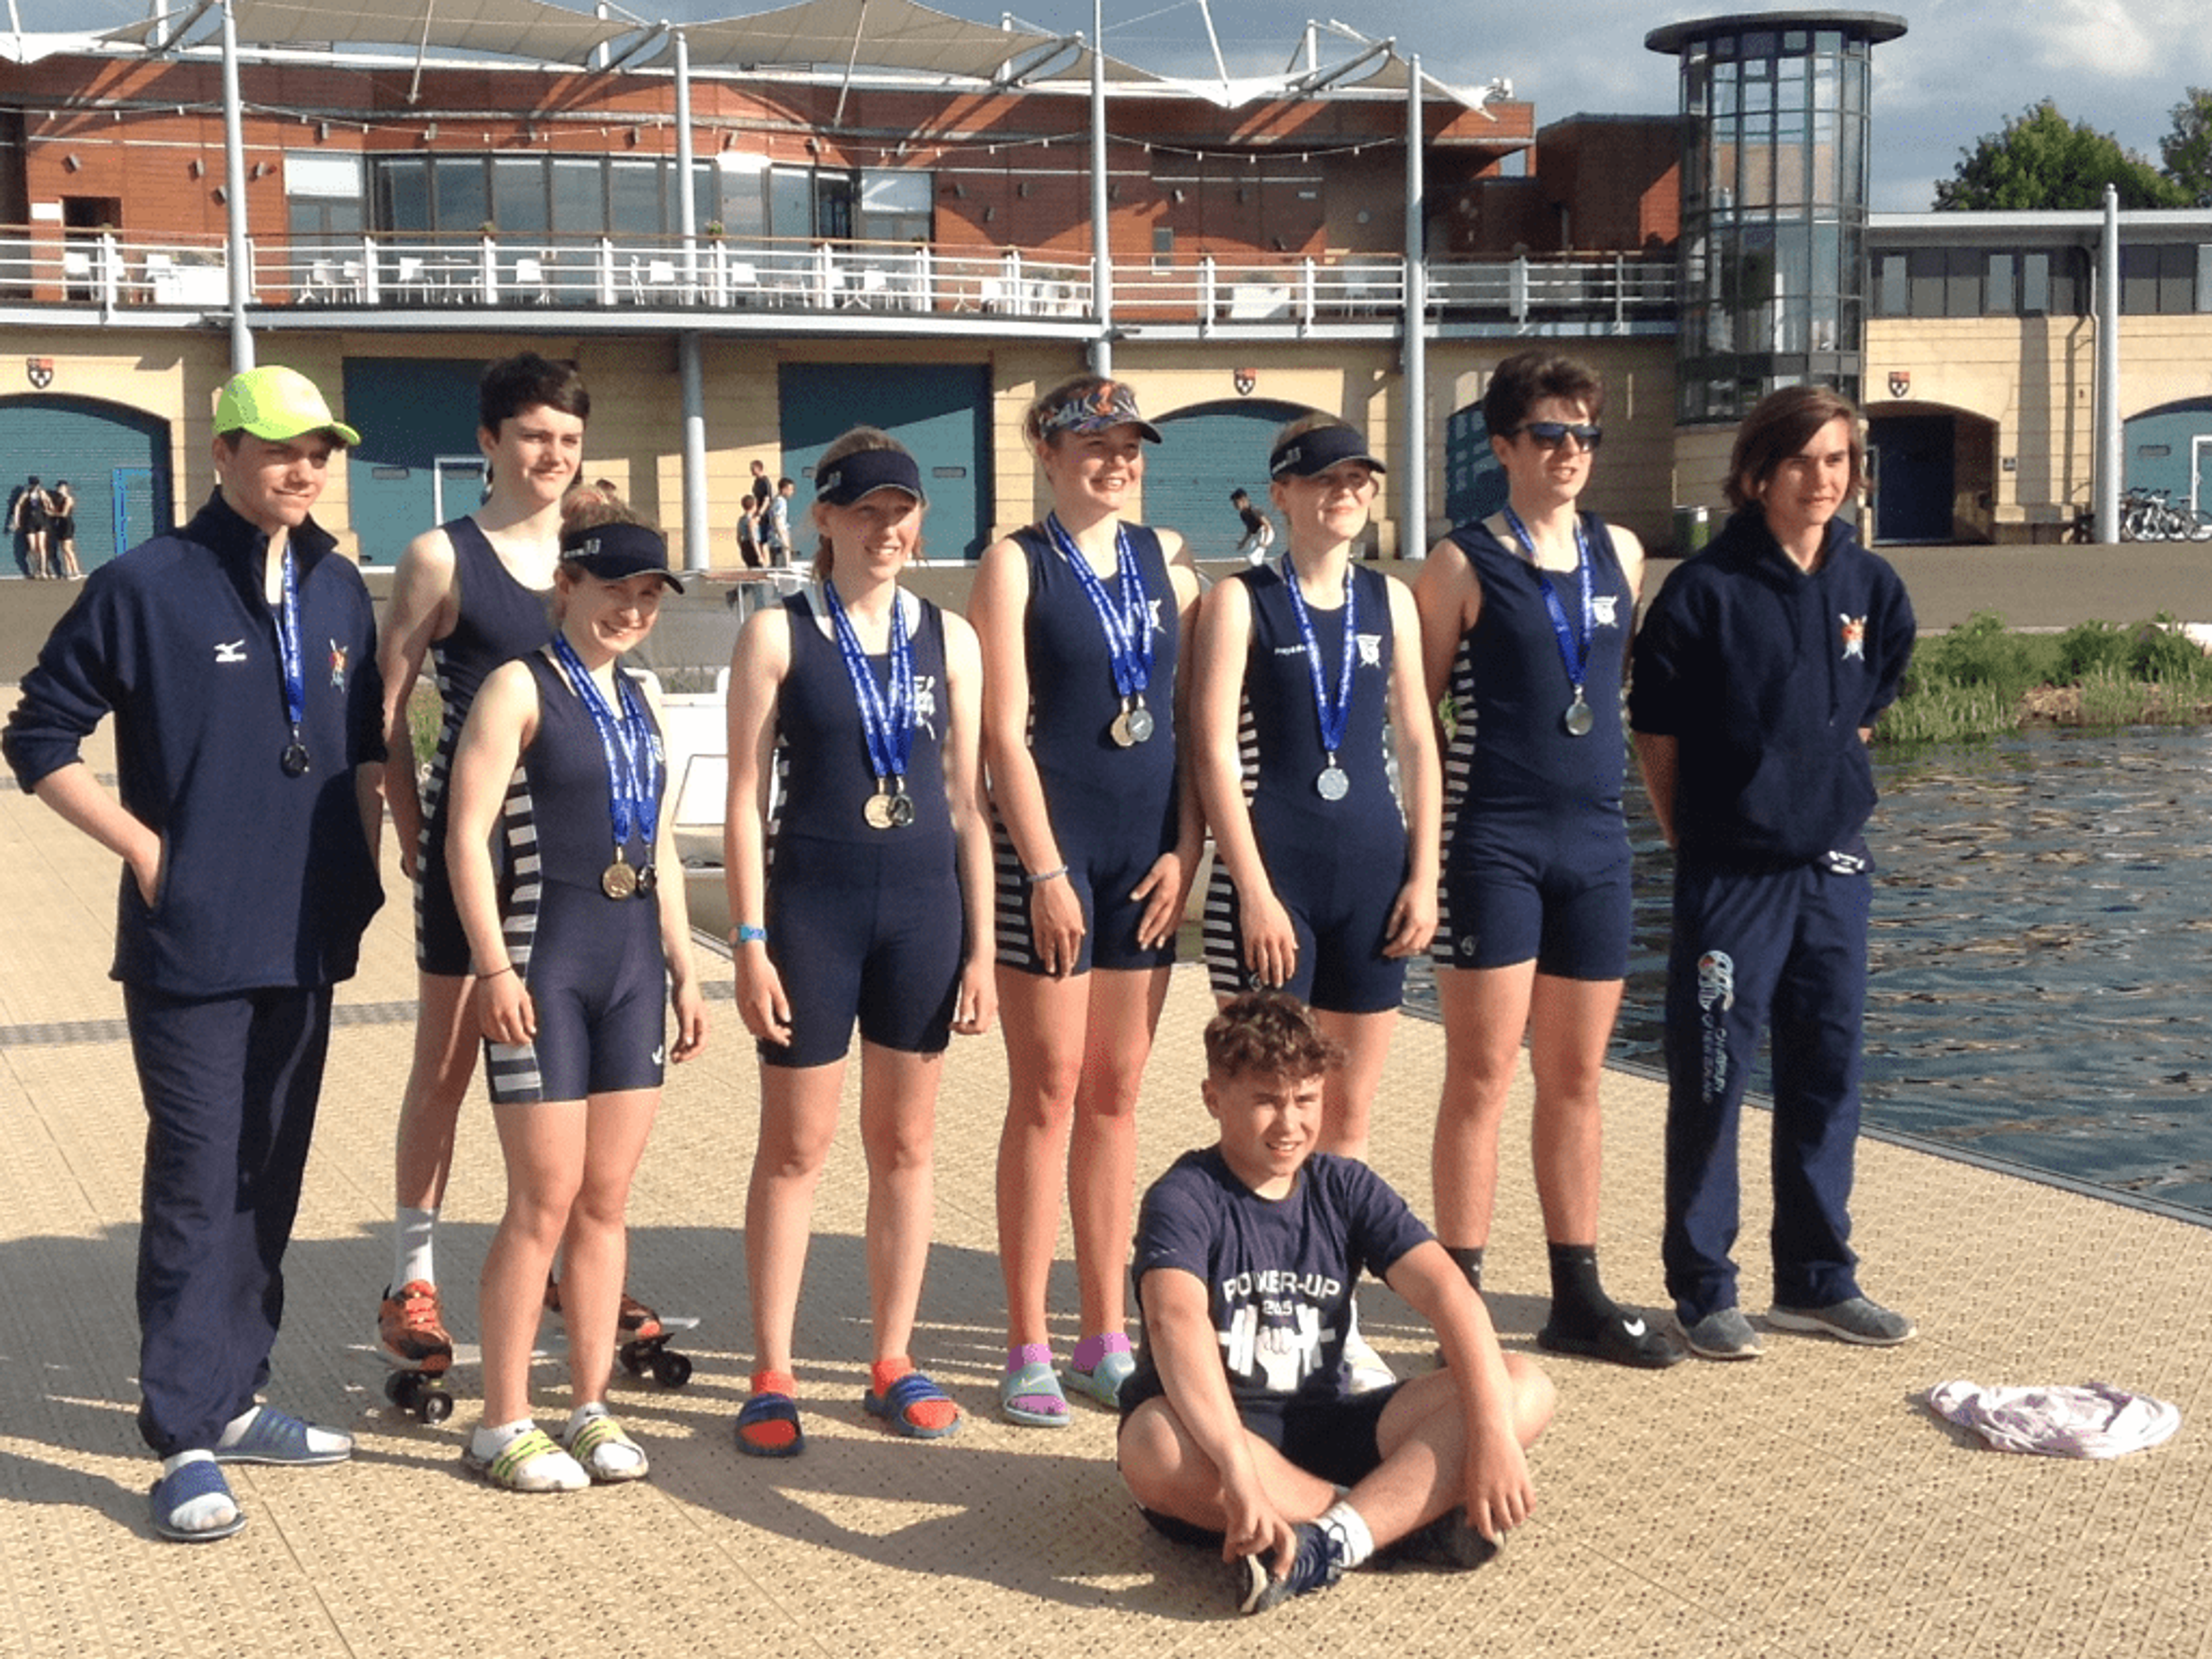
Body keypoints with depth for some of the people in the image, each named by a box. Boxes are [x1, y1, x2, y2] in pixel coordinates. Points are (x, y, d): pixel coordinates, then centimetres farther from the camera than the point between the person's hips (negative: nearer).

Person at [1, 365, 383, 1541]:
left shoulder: (340, 592, 10)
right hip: (192, 946, -6)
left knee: (270, 1181, 13)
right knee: (197, 1187, -5)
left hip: (307, 940, 6)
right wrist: (145, 846, -10)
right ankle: (185, 1443, 0)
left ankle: (234, 1398, 25)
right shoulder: (148, 586, -7)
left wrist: (364, 863, 9)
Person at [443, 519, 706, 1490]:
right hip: (545, 963, -6)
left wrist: (683, 970, 16)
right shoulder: (520, 689, -5)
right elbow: (467, 836, -11)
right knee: (544, 1202, -4)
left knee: (606, 1201, 9)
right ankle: (503, 1425, 5)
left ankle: (591, 1410, 17)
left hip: (633, 967, 6)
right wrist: (493, 968, -17)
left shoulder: (643, 700, 15)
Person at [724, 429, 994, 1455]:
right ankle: (773, 1378, 11)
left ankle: (894, 1362, 21)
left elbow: (967, 800, 8)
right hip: (813, 906, -3)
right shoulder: (778, 635, -2)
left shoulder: (948, 639, 6)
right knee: (795, 1147, 3)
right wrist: (751, 944, -9)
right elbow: (746, 798, -3)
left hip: (923, 906, 3)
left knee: (904, 1145, 10)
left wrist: (980, 944, 5)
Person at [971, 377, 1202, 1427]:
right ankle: (1027, 1351, 6)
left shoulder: (1166, 563, 12)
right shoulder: (1016, 565, -2)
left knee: (1116, 1093, 9)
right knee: (1049, 1092, -2)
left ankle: (1105, 1340, 17)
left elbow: (1191, 718, 11)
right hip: (1049, 841, -5)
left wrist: (1184, 849, 0)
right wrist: (1046, 872, -14)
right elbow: (1005, 731, -8)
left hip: (1149, 850, 5)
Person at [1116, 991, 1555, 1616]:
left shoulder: (1346, 1189, 4)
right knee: (1154, 1446, -40)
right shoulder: (1186, 1197, -12)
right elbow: (1176, 1322, -32)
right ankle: (1406, 1517, -25)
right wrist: (1240, 1472, -48)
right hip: (1215, 1432, -4)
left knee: (1525, 1387, -12)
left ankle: (1329, 1546, -31)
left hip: (1321, 1432, 5)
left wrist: (1493, 1434, -25)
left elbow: (1446, 1292, -8)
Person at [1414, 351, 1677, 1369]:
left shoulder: (1621, 553, 11)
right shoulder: (1464, 565, -4)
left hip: (1596, 840, 5)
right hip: (1493, 845, -5)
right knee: (1482, 1078, -3)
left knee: (1576, 1078, 12)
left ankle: (1579, 1301, 20)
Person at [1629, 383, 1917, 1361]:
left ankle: (1816, 1281, 24)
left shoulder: (1871, 588, 5)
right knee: (1710, 1082, 0)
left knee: (1827, 1075, 11)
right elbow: (1656, 733, -4)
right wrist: (1696, 839, 1)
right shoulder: (1706, 590, -10)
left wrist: (1823, 796, 14)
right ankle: (1702, 1289, 11)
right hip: (1731, 873, -5)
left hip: (1833, 866, 5)